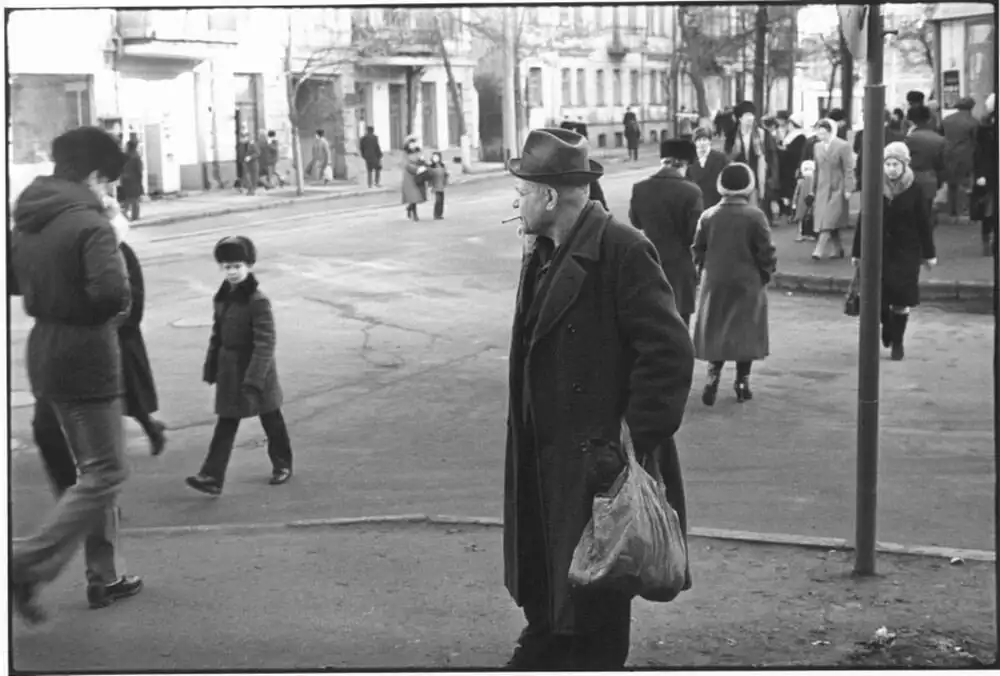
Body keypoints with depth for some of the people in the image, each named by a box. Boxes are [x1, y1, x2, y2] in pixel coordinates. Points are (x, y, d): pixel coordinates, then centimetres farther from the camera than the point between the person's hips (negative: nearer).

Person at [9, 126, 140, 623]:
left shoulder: (26, 224, 7)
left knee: (92, 469, 20)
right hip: (86, 359, -9)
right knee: (105, 474, 0)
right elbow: (113, 292, -29)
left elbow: (16, 281, 17)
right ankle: (28, 566, -7)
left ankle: (103, 576, 26)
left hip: (45, 354, 9)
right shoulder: (89, 224, -18)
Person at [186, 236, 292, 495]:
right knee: (225, 425, 3)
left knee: (271, 420, 13)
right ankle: (212, 477, -1)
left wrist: (253, 380, -26)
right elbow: (217, 335, 13)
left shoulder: (258, 301, -19)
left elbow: (265, 343, -22)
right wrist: (211, 367, 13)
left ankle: (282, 466, 32)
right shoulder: (223, 297, 3)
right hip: (229, 370, 6)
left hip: (255, 368, -6)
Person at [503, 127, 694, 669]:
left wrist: (637, 443, -21)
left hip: (599, 466, -8)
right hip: (546, 465, 8)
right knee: (546, 599, 20)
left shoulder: (622, 250, -17)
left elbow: (668, 352, -20)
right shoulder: (541, 253, 12)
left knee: (593, 615, 5)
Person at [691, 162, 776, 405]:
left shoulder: (708, 216, -3)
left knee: (715, 330, 11)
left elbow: (698, 250, 1)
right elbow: (765, 252, -9)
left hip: (715, 283, 2)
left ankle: (713, 376, -3)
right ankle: (742, 381, 11)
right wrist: (766, 274, 7)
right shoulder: (755, 216, -11)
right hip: (748, 284, -2)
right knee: (746, 330, 9)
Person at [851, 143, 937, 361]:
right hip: (878, 250, 1)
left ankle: (897, 342, 17)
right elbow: (863, 220, 3)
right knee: (878, 296, -1)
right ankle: (887, 325, 32)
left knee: (901, 299, 0)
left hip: (906, 252, -1)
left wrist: (929, 253, 2)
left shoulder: (915, 189, -5)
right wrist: (856, 251, 4)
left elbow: (924, 223, 0)